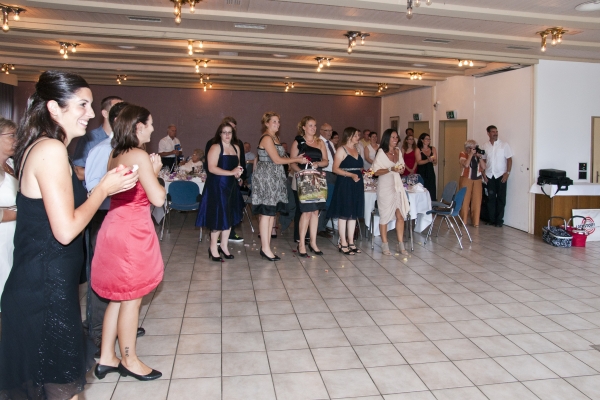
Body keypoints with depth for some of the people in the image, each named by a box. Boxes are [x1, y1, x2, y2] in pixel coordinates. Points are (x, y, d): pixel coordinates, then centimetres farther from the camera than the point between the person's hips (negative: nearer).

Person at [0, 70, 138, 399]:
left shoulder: (41, 147, 11)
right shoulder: (51, 150, -19)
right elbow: (66, 230, -24)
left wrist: (107, 184, 9)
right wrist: (104, 188, -12)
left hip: (45, 285, 10)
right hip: (46, 290, -9)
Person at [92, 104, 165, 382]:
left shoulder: (114, 155, 10)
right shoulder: (139, 156, -15)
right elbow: (158, 198, -19)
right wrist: (155, 172, -3)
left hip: (115, 228, 9)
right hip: (132, 232, -9)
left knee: (118, 297, 17)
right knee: (131, 299, 5)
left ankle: (106, 358, 26)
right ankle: (129, 360, 21)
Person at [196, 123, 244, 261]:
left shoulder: (236, 148, 11)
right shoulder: (215, 147, -10)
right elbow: (212, 168, -19)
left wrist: (238, 172, -2)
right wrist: (231, 172, -23)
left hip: (231, 186, 7)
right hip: (217, 186, -7)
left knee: (229, 216, 10)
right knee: (218, 217, -2)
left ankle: (223, 246, 23)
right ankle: (213, 247, 12)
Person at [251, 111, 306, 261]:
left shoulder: (274, 138, 18)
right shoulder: (267, 138, -12)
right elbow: (277, 160, -15)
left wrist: (294, 158, 4)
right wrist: (297, 160, -7)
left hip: (274, 178, 10)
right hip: (265, 177, -10)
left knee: (272, 212, 9)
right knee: (266, 213, -7)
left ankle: (266, 245, 14)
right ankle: (265, 248, -2)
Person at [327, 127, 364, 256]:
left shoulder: (356, 150, 17)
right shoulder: (341, 149, -5)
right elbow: (335, 169, -14)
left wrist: (363, 172, 8)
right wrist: (351, 175, -22)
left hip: (356, 185, 8)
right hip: (345, 184, -7)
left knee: (354, 214, 9)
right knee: (344, 214, -2)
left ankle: (351, 242, 17)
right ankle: (343, 244, 5)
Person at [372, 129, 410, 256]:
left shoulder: (398, 151, 11)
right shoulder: (381, 153, -6)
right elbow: (376, 172, -10)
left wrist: (401, 169, 0)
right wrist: (390, 169, -19)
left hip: (397, 185, 5)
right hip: (385, 186, -5)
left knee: (400, 215, 1)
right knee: (385, 216, 0)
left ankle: (401, 245, 8)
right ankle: (385, 245, 10)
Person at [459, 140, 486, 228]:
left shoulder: (477, 155, 14)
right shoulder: (463, 154, 0)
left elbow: (483, 167, 6)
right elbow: (466, 164, -17)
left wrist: (479, 157, -3)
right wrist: (471, 154, -13)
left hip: (477, 180, 4)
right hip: (466, 179, -4)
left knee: (477, 201, 1)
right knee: (465, 200, -2)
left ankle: (475, 222, 8)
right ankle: (463, 221, 7)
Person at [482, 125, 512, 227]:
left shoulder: (504, 145, -3)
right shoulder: (485, 146, 4)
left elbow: (509, 159, -3)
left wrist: (507, 173, -11)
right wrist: (484, 174, 2)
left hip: (501, 175, -2)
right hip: (489, 176, 2)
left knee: (501, 198, 1)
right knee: (491, 198, 7)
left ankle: (499, 220, 8)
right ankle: (491, 219, 15)